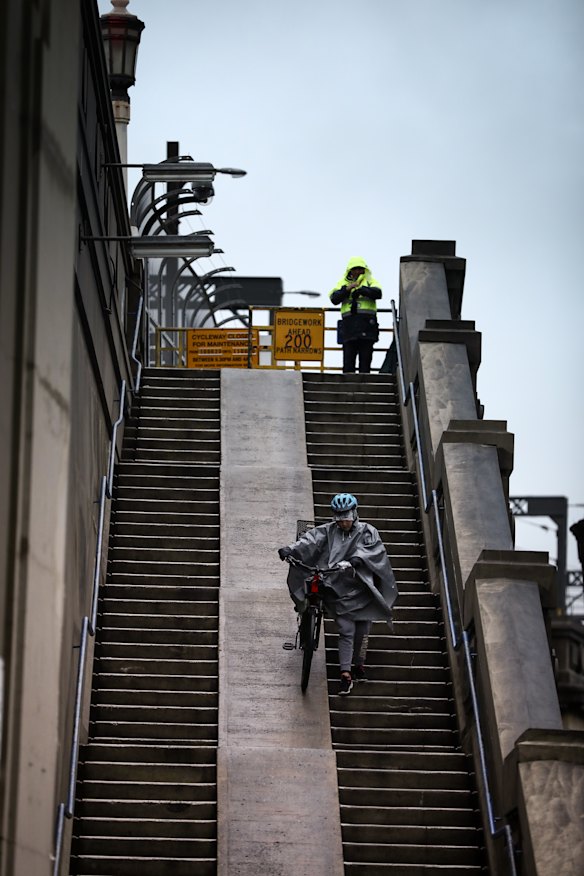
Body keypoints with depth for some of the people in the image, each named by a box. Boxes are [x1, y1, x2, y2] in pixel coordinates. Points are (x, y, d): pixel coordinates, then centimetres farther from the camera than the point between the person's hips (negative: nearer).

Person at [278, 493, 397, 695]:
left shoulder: (367, 531, 0)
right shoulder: (329, 531, 2)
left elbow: (373, 550, -19)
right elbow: (311, 540, -12)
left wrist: (354, 561, -37)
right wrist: (290, 549, -30)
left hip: (363, 588, 1)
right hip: (340, 589, -1)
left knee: (362, 631, 9)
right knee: (346, 631, -8)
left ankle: (359, 664, 34)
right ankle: (346, 675, -7)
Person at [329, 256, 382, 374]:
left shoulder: (370, 281, 14)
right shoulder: (343, 283, 18)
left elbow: (377, 293, -6)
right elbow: (334, 298, 4)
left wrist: (361, 289, -19)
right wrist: (347, 289, -11)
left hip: (366, 321, -1)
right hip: (349, 320, 1)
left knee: (366, 353, -2)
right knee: (349, 353, -3)